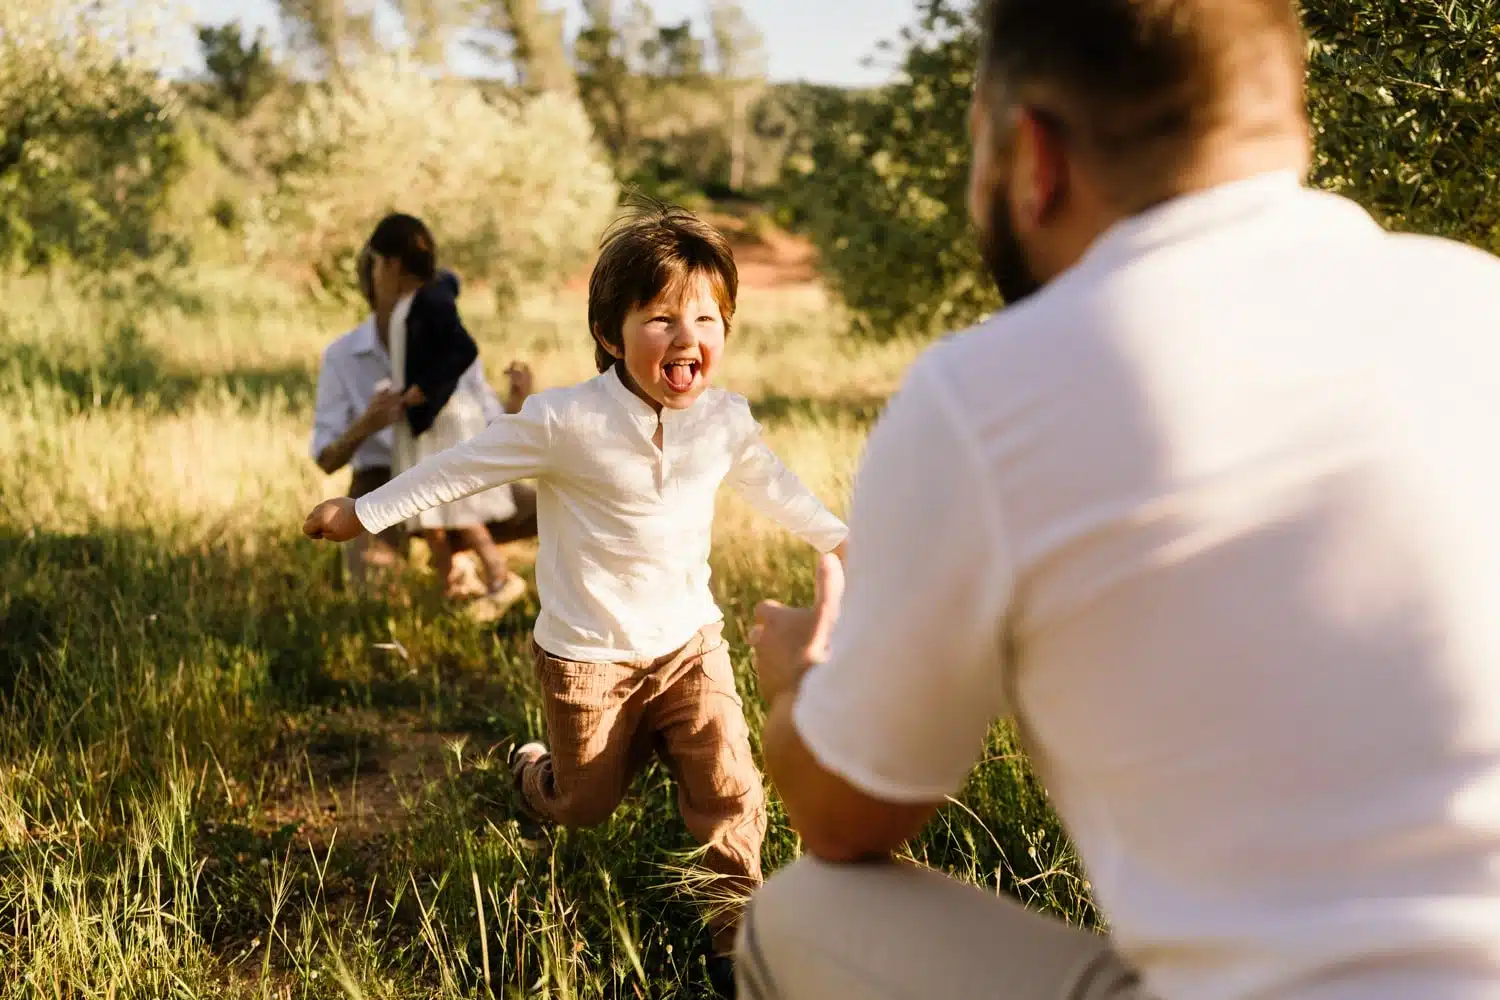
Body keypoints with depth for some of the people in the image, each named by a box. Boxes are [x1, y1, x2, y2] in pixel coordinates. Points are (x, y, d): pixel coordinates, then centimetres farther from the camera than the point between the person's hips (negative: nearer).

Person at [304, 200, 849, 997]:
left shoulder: (725, 420, -9)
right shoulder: (565, 422, -22)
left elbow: (771, 484, 12)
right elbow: (461, 468, -12)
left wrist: (837, 537, 22)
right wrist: (363, 513, -6)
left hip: (689, 640, 3)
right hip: (587, 654, -3)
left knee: (730, 788, -7)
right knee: (584, 808, 16)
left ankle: (733, 925, 14)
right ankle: (533, 770, 51)